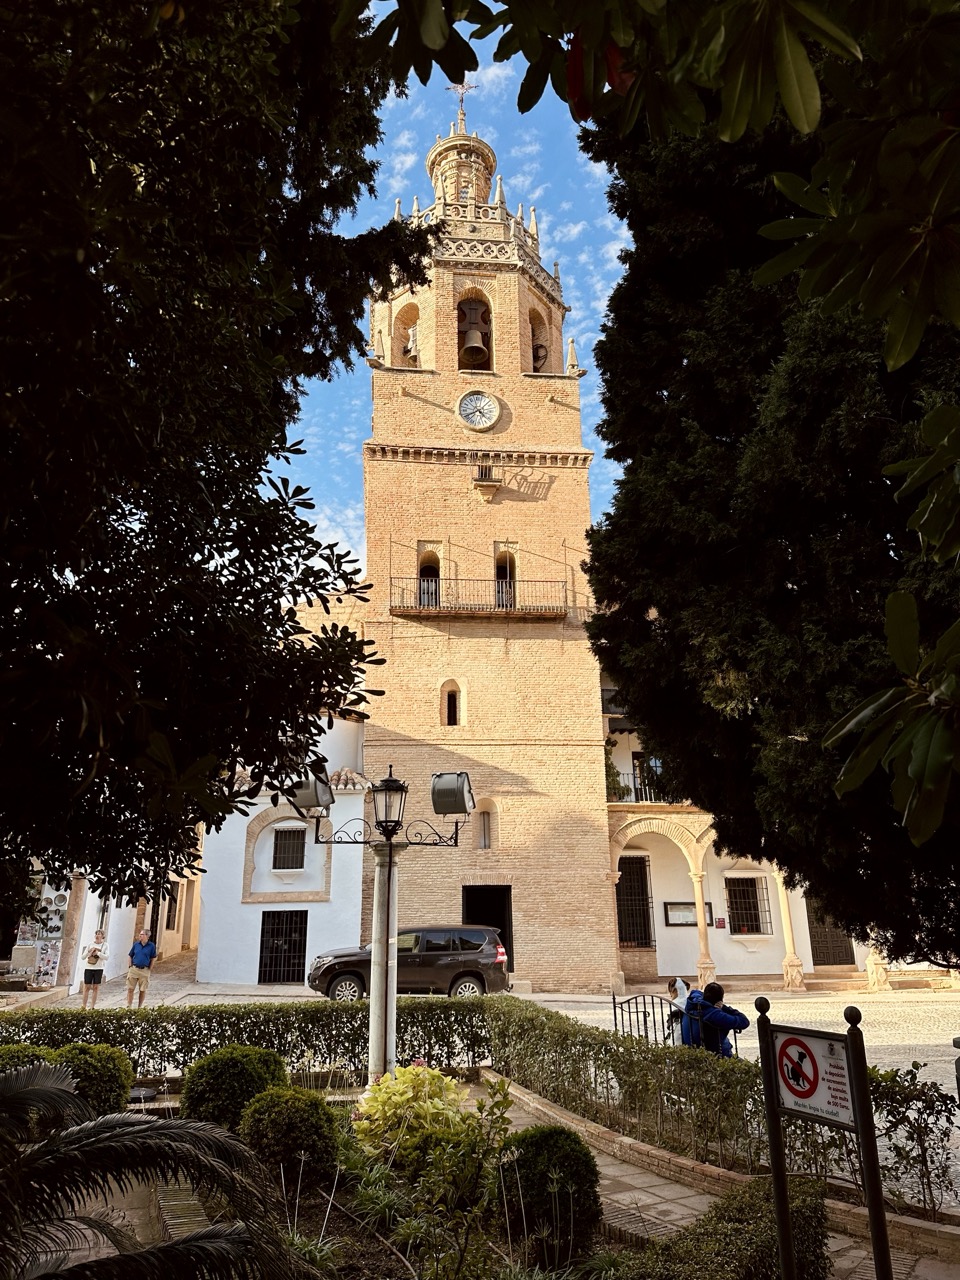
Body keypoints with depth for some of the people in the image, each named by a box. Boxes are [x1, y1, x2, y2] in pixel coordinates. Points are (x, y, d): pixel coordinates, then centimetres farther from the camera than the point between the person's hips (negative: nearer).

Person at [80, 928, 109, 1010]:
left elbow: (107, 957, -8)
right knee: (87, 987, 2)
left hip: (98, 969, -1)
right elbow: (83, 957, 4)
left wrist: (97, 953, -15)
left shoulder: (105, 945, 2)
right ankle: (84, 1006, 8)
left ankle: (92, 1007, 10)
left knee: (95, 987, 4)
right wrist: (90, 952, -12)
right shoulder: (90, 944, 6)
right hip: (88, 968, 1)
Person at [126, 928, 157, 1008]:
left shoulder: (151, 946, -5)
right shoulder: (136, 944, 2)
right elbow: (130, 956, 10)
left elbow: (153, 958, 2)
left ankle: (140, 1007, 21)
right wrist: (129, 967, 2)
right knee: (130, 989, 3)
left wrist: (149, 969, -2)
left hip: (144, 971, -2)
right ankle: (128, 1006, 14)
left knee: (143, 990, 7)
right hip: (133, 969, 2)